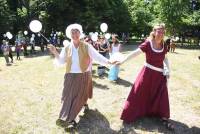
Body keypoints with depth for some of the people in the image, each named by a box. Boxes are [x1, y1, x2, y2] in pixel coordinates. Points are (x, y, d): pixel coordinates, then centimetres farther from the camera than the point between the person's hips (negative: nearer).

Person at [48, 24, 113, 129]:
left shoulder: (87, 46, -6)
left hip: (84, 76, -2)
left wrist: (108, 62, -22)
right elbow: (60, 62, 0)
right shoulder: (66, 48, 1)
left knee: (80, 96, 5)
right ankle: (70, 119, 12)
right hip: (70, 76, 2)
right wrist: (55, 53, -15)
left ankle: (85, 103, 36)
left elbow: (97, 56, -11)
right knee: (69, 96, 1)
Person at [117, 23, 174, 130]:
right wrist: (122, 61, -23)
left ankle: (164, 118, 27)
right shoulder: (148, 43, -15)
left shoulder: (163, 45, 0)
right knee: (139, 93, 2)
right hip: (148, 73, -4)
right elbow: (135, 53, -19)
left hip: (160, 74, 4)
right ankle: (130, 115, 17)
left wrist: (168, 69, 4)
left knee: (162, 96, 11)